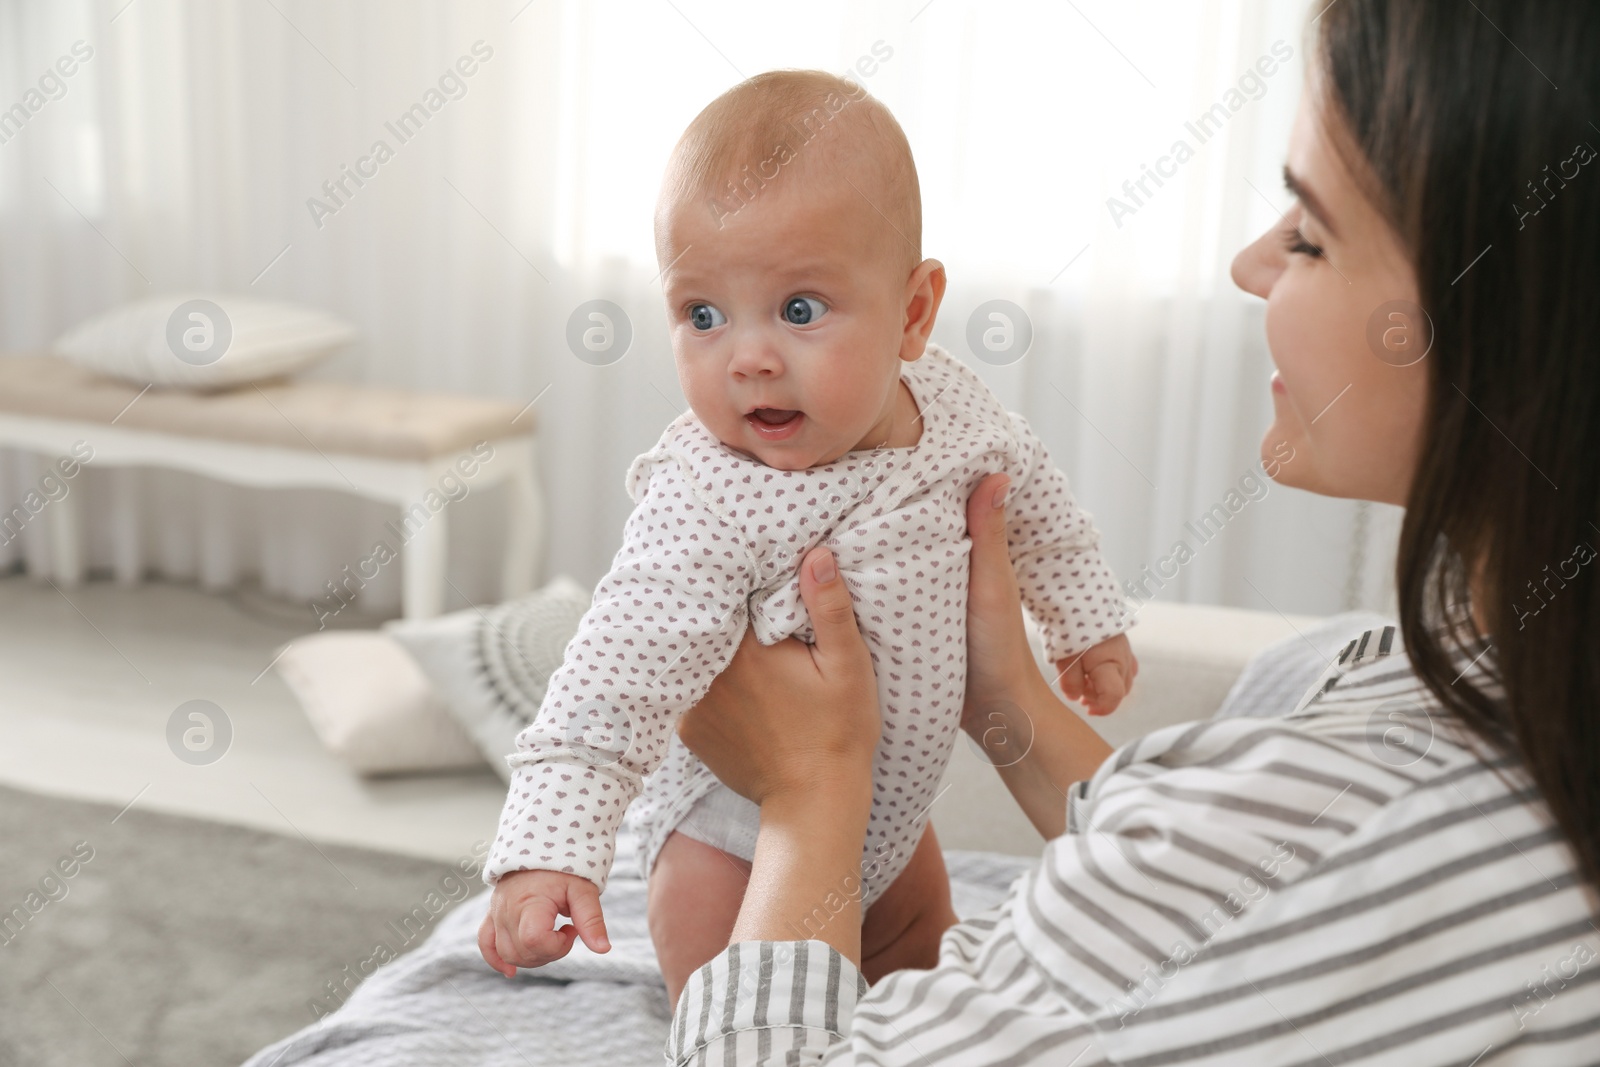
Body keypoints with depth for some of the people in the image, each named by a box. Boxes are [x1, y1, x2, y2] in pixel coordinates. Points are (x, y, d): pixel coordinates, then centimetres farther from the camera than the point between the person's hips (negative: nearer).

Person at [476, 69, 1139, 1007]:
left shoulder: (948, 401, -15)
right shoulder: (709, 507, -34)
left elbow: (1030, 493, 6)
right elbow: (619, 674, -37)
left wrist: (1089, 618, 17)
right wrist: (550, 849, -46)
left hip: (888, 809, 6)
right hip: (738, 836, -6)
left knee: (923, 958, 27)